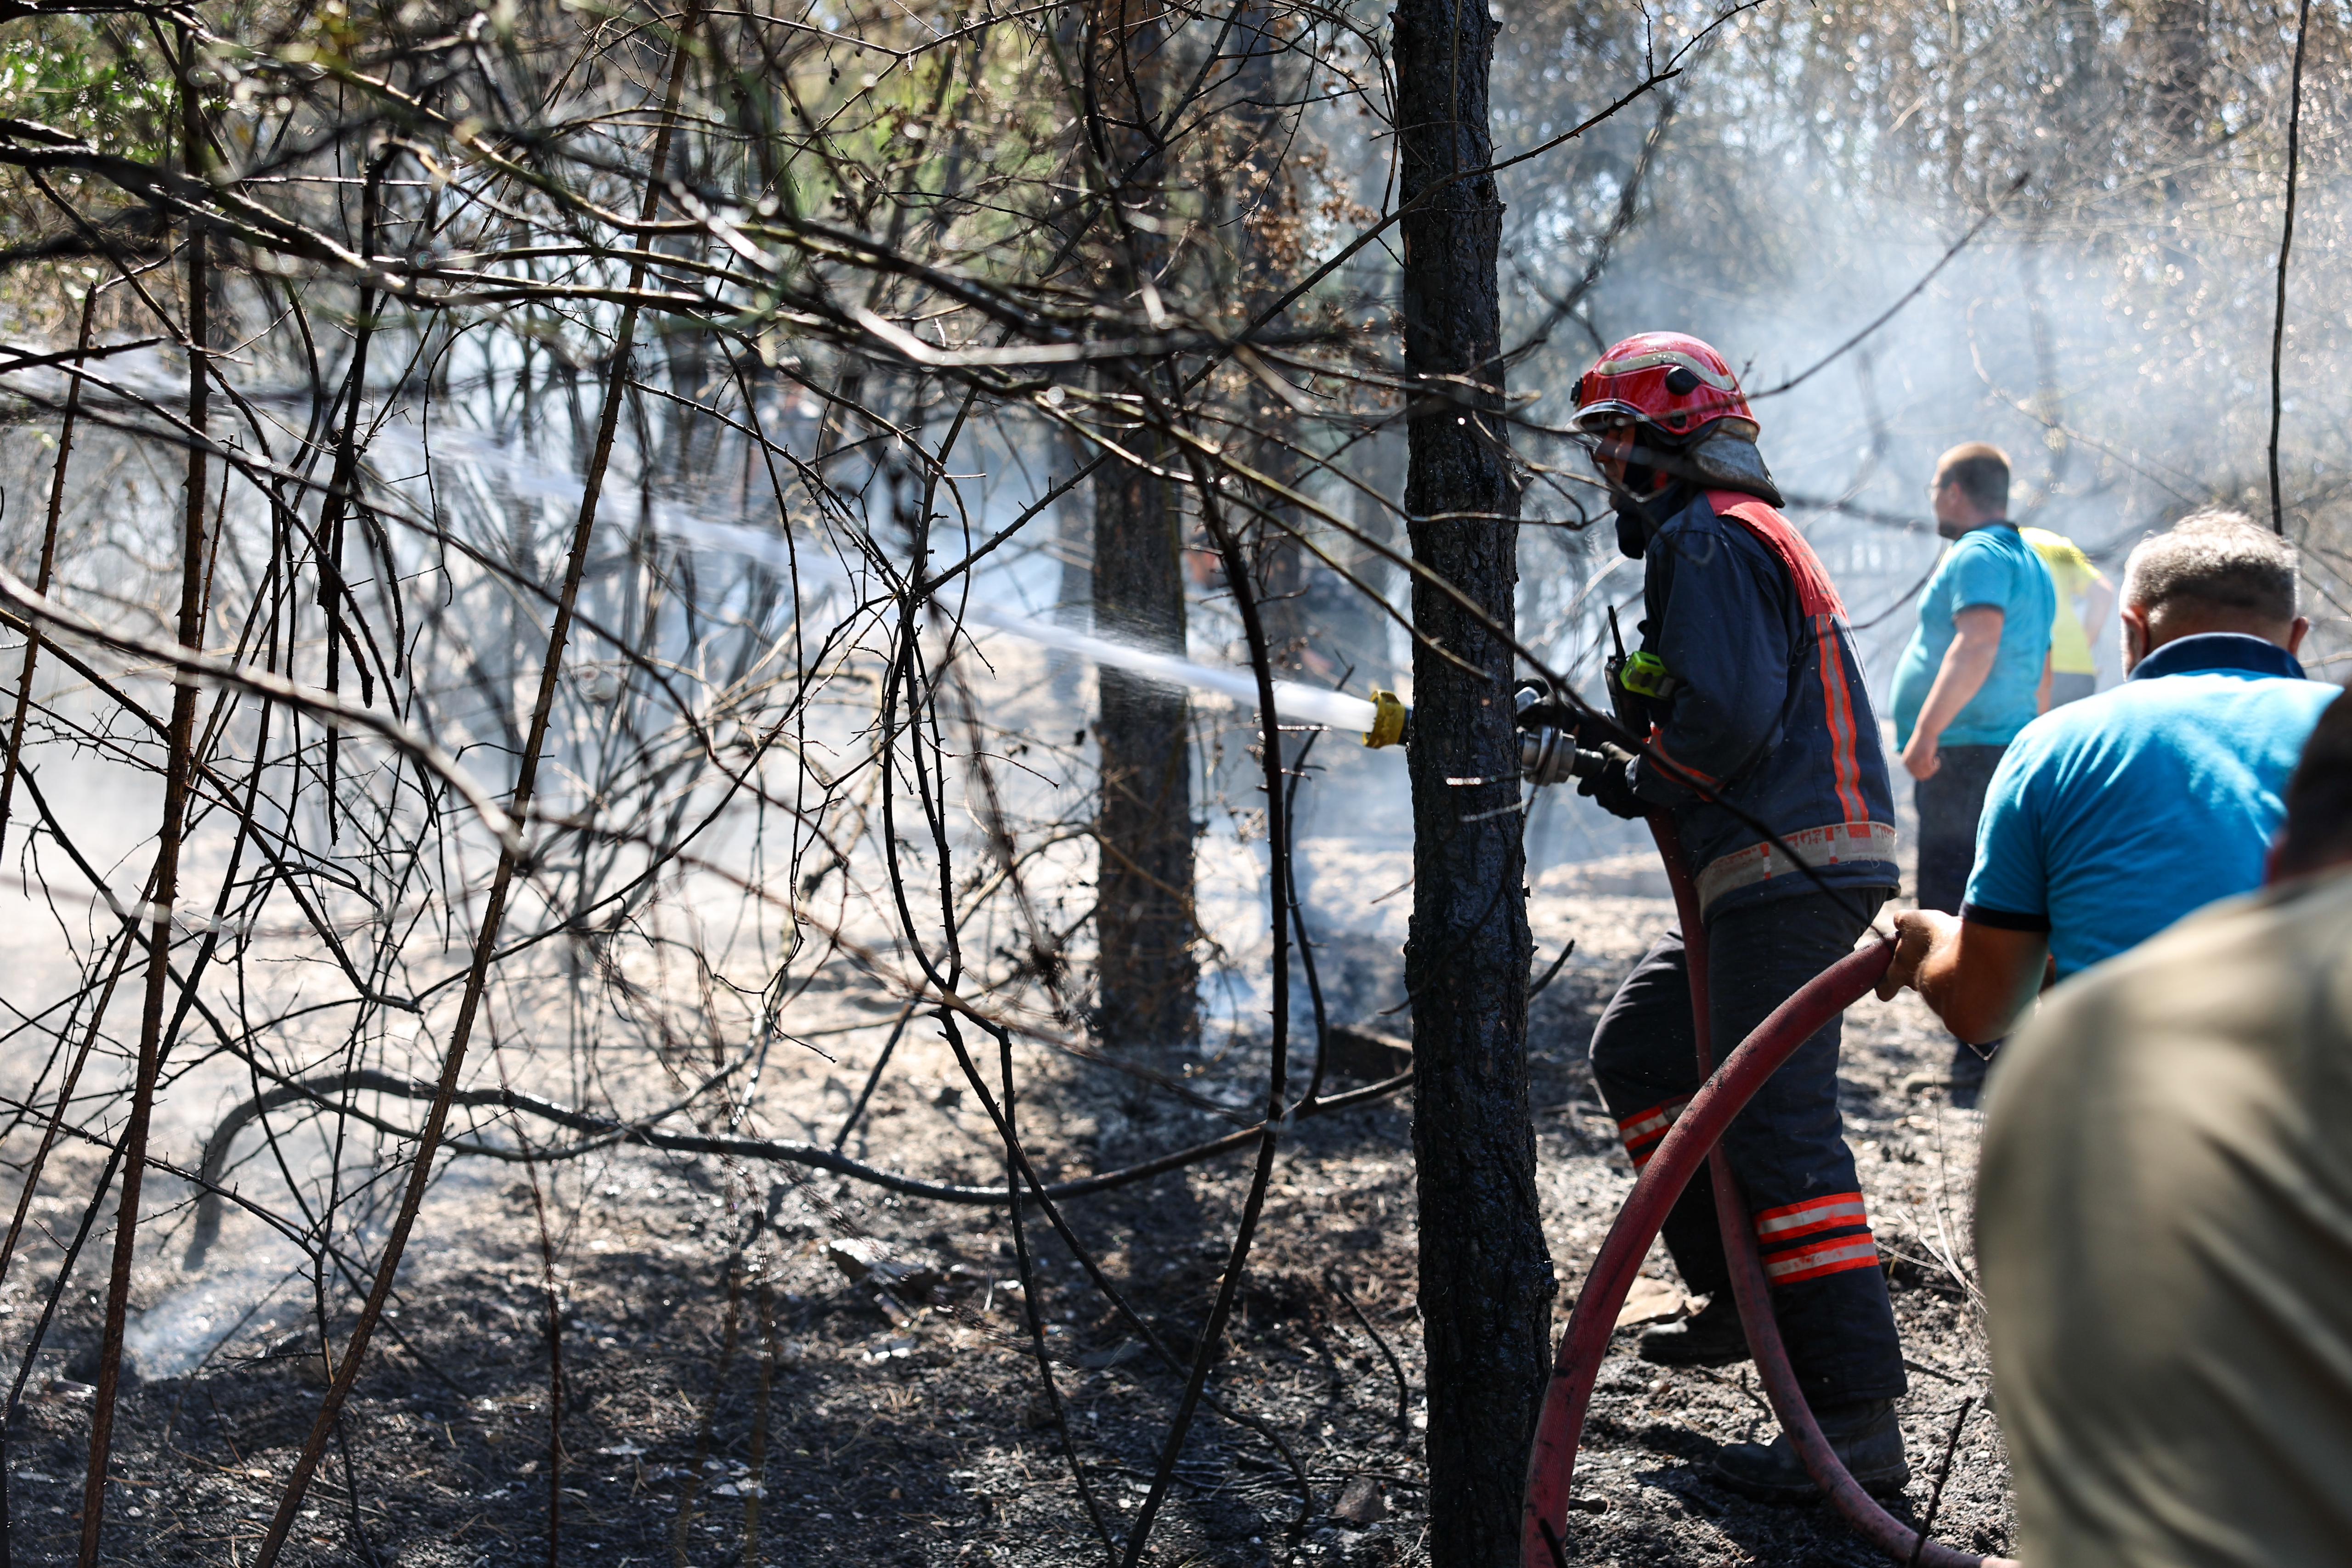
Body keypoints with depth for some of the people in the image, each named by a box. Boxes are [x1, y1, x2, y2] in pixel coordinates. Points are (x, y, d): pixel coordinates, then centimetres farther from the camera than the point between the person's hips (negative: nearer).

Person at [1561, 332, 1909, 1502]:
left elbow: (1729, 715, -22)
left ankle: (1858, 1414, -14)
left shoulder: (1704, 540, -11)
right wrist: (1598, 723, 16)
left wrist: (1642, 783, -6)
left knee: (1777, 1124, -13)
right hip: (1794, 867, 11)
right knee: (1638, 1052, 21)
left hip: (1787, 874, -11)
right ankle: (1741, 1300, 23)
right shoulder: (1746, 533, 23)